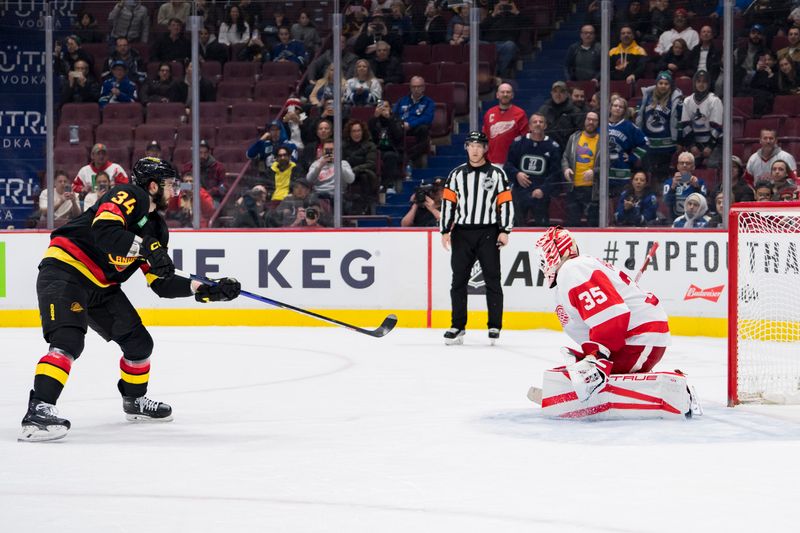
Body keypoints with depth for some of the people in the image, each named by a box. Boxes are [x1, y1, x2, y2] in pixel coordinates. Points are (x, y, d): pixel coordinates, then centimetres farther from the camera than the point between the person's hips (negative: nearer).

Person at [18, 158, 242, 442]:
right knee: (69, 340, -28)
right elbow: (103, 231, -31)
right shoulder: (129, 196, -13)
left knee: (139, 341, 12)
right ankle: (39, 410, -35)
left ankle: (135, 401, 36)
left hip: (102, 287, 9)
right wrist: (147, 248, -31)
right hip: (64, 271, -9)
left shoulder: (157, 228, 13)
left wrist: (207, 290, 3)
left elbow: (162, 283, 11)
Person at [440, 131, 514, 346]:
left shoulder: (496, 173, 4)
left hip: (488, 233, -2)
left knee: (492, 280, -2)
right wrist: (445, 231, 1)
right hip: (462, 233, 2)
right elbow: (448, 202, 8)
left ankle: (494, 326, 2)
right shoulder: (456, 174, 10)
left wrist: (504, 231, -7)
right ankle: (457, 327, 7)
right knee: (459, 280, 2)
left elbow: (506, 203, 1)